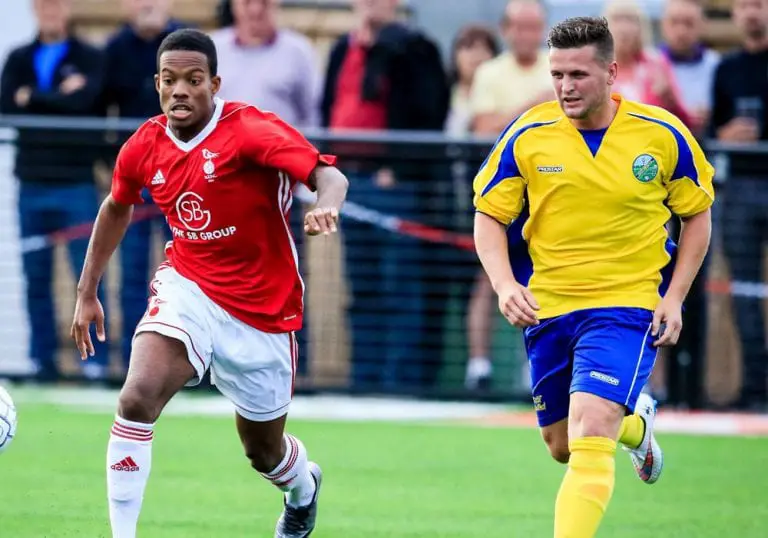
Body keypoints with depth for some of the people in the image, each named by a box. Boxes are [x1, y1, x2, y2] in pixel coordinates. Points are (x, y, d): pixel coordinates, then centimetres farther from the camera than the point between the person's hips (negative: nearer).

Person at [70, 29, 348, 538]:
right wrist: (87, 292, 19)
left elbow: (330, 177, -31)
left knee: (264, 452, 15)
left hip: (263, 309, -2)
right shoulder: (144, 147, -5)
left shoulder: (251, 130, -20)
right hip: (188, 290, 3)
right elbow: (117, 207, 17)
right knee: (137, 398, -26)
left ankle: (303, 488, 54)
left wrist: (326, 208, -55)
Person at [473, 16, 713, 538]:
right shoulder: (527, 135, -7)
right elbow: (489, 217, 3)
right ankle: (635, 423, 50)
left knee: (590, 439, -22)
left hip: (628, 304, -3)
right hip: (547, 308, 4)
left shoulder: (663, 134, -8)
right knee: (563, 447, 17)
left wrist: (674, 297, -4)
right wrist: (505, 285, -15)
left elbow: (698, 216, 6)